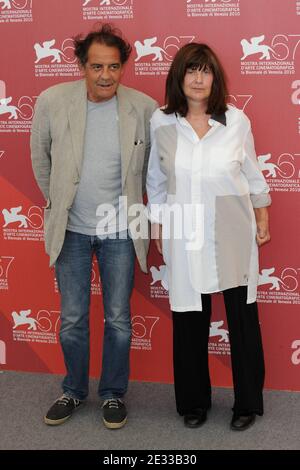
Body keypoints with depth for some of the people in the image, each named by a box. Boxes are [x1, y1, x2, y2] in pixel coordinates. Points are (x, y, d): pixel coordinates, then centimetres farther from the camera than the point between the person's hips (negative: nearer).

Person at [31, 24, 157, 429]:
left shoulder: (144, 108, -12)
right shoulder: (51, 101, -11)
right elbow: (41, 156, 6)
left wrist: (147, 212, 6)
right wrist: (56, 201, 11)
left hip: (119, 230, 0)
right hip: (71, 229, 1)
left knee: (118, 320, 9)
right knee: (72, 319, 11)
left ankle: (113, 393, 30)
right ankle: (74, 391, 33)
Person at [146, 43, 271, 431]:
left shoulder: (236, 120, -3)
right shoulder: (161, 122, -2)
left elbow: (252, 174, 7)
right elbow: (156, 181, 7)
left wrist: (262, 220, 12)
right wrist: (156, 226, 8)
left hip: (233, 232, 0)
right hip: (184, 233, 0)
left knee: (242, 316, 7)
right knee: (189, 319, 8)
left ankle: (247, 402, 25)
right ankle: (194, 401, 28)